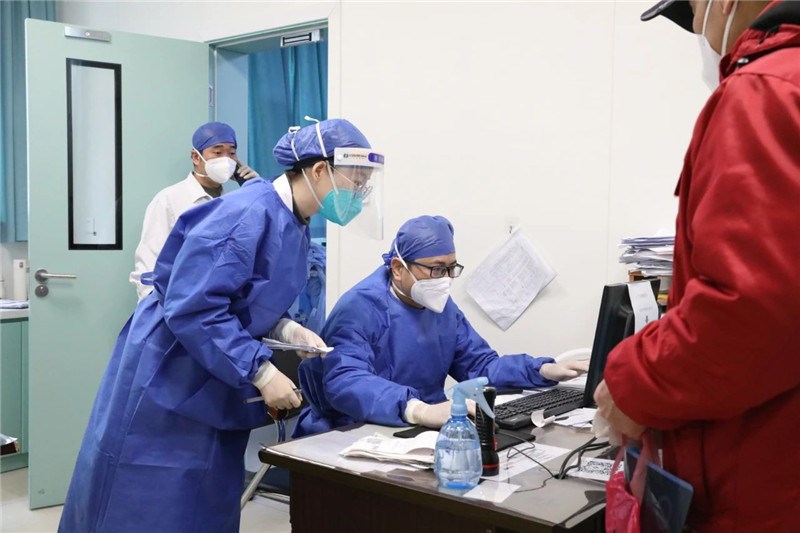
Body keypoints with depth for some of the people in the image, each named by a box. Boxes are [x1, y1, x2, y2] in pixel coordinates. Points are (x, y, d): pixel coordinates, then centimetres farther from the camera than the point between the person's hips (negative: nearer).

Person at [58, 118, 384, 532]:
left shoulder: (292, 225, 4)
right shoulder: (249, 215, -25)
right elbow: (191, 308, -30)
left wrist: (286, 329, -5)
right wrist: (261, 373, -26)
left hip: (213, 391, 9)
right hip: (167, 386, -9)